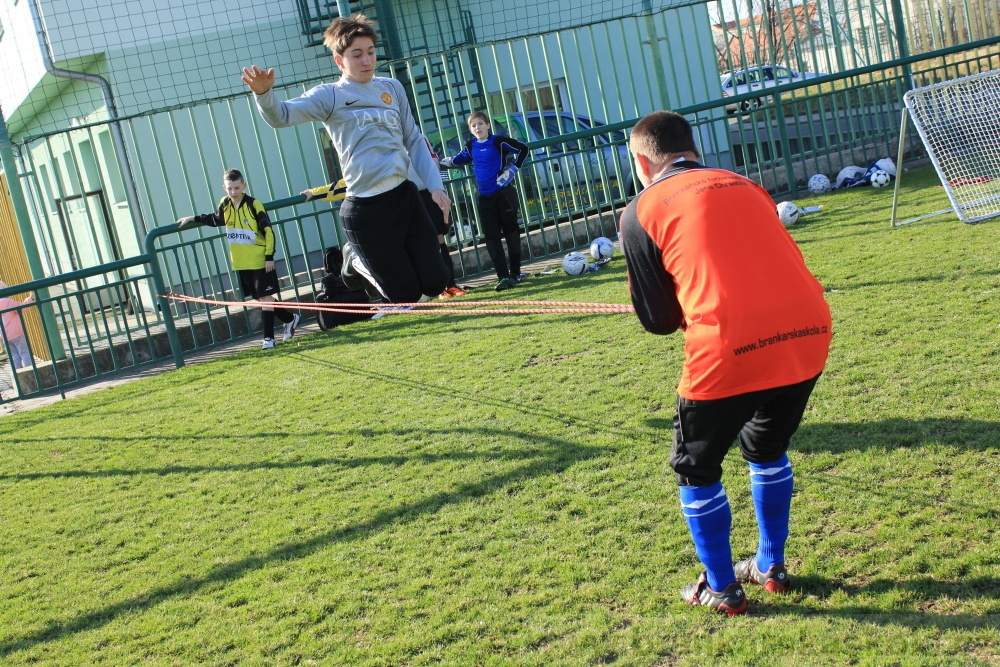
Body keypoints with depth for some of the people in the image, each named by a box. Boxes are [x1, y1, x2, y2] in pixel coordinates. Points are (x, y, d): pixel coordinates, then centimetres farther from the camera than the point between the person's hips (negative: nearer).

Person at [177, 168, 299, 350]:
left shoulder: (254, 205, -12)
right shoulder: (224, 205, 4)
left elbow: (268, 231, -11)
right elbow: (214, 219, 24)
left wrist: (269, 256, -13)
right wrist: (193, 219, 17)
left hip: (260, 260, -6)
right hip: (240, 263, 6)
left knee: (265, 296, -4)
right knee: (260, 298, 12)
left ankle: (268, 337, 0)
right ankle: (290, 319, 30)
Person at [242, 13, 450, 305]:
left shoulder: (393, 88, 11)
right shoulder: (330, 96, -4)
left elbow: (414, 141, 15)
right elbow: (282, 116, -18)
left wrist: (435, 185, 5)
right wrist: (264, 93, -40)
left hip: (405, 196, 5)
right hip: (365, 210, -5)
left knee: (435, 284, 3)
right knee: (407, 294, 1)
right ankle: (356, 260, 30)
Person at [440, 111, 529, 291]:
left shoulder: (498, 141, -7)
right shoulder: (471, 146, 8)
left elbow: (523, 149, -4)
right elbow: (461, 159, 29)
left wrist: (512, 170, -8)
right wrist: (442, 162, 23)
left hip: (503, 194, -4)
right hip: (485, 198, 4)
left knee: (511, 232, 2)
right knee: (491, 237, -4)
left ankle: (515, 273, 12)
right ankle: (503, 277, -7)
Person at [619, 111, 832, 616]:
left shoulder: (641, 210, 7)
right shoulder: (742, 184, 21)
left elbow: (657, 319, 9)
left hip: (730, 348, -5)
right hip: (809, 330, 6)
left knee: (695, 467, 19)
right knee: (767, 449, 31)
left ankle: (722, 589, 28)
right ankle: (771, 566, 40)